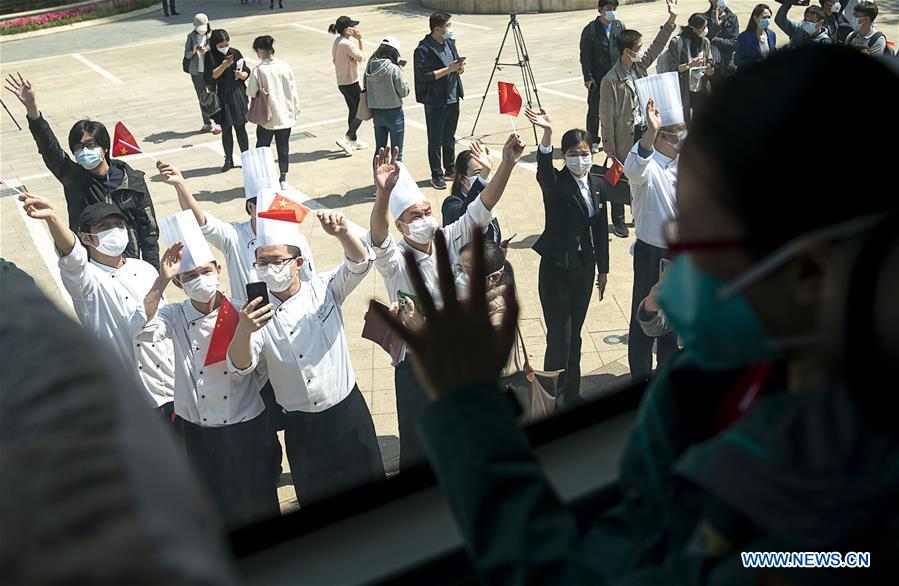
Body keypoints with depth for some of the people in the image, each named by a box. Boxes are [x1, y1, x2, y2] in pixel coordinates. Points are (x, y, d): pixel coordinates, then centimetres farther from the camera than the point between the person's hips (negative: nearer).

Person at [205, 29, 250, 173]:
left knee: (240, 128, 2)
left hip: (237, 95, 0)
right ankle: (229, 160, 17)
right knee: (226, 130, 7)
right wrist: (223, 66, -22)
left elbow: (247, 73, 5)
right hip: (222, 98, 0)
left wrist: (241, 74, -17)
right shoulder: (210, 57, -4)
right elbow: (209, 77, -13)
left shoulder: (235, 53, 1)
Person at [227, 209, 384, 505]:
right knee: (316, 503, 13)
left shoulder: (323, 290, -2)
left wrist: (342, 233, -37)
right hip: (301, 427, 0)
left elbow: (360, 262, -16)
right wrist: (243, 331, -39)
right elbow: (240, 366, -17)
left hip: (348, 413, 0)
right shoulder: (257, 315, -4)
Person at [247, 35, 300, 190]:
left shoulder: (259, 70, -15)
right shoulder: (285, 67, -4)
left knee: (262, 148, 11)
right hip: (286, 116, 3)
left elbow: (251, 92, -12)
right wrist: (295, 109, 12)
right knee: (283, 148, 12)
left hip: (266, 117, -3)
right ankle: (283, 179, 18)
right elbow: (293, 91, 1)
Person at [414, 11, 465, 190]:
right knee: (435, 140, 2)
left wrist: (459, 67, -7)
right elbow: (424, 76, -22)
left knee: (449, 138, 18)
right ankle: (436, 176, 12)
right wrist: (449, 69, -23)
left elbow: (458, 69, 18)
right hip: (435, 102, -7)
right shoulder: (424, 49, -16)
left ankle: (450, 170, 31)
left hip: (453, 99, 7)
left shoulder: (450, 43, 9)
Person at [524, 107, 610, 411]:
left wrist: (603, 269, 15)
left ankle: (571, 393, 31)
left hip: (584, 269, 6)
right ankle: (554, 399, 12)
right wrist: (546, 134, -53)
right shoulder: (556, 184, -12)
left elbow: (601, 230, 12)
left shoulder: (595, 186, 6)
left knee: (574, 335, 17)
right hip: (556, 269, -6)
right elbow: (544, 171, -37)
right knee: (559, 337, -4)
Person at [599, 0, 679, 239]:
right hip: (625, 136, -7)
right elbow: (607, 116, -16)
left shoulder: (640, 65, -1)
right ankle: (618, 220, 26)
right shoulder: (611, 80, -21)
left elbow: (657, 45, 12)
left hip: (644, 130, 7)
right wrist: (608, 146, -13)